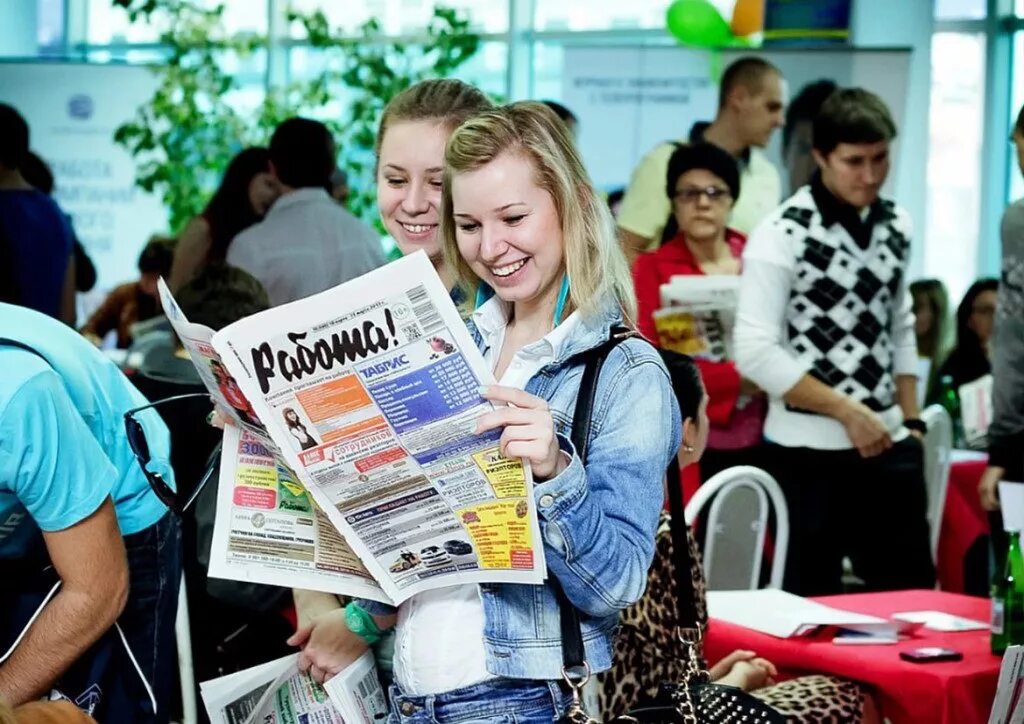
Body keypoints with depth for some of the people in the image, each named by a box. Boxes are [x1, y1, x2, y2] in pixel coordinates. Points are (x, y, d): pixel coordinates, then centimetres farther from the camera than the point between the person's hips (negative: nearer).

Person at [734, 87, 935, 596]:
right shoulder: (782, 234, -13)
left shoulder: (896, 226, 8)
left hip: (888, 444, 6)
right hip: (811, 450, -6)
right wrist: (847, 411, -16)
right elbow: (755, 352, -17)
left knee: (910, 592, 8)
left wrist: (911, 421, 9)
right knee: (812, 601, 3)